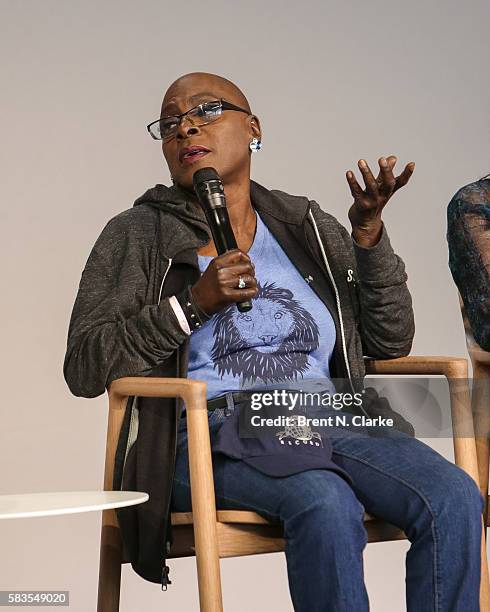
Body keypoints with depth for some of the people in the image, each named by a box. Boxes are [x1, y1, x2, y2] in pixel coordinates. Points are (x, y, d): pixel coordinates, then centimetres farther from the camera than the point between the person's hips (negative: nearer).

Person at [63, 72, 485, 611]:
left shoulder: (307, 226, 19)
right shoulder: (137, 236, 10)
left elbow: (389, 340, 14)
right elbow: (83, 369, 0)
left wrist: (368, 231, 2)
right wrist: (193, 303, -9)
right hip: (208, 434, -3)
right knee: (327, 505, -36)